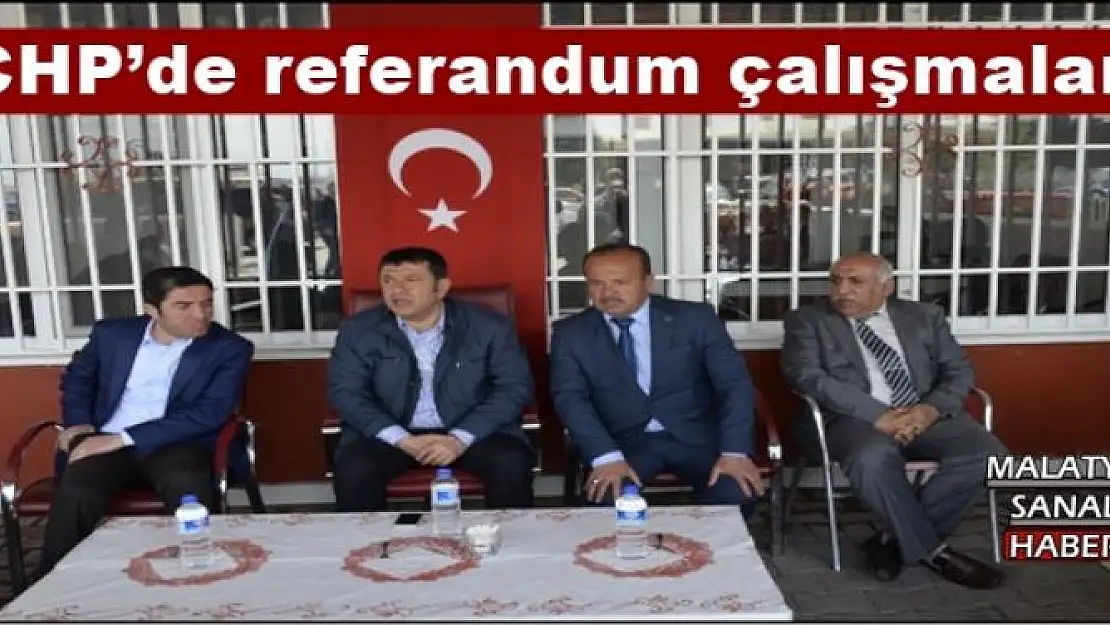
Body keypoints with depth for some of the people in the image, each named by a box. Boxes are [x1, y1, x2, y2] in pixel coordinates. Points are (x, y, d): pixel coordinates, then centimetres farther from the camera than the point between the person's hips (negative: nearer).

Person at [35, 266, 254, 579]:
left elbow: (209, 414, -12)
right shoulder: (111, 333, 7)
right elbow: (76, 377, 24)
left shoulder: (231, 349, -4)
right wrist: (79, 423, 3)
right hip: (103, 443, 3)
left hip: (175, 445, -2)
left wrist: (123, 438, -16)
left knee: (190, 487, -34)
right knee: (76, 492, -28)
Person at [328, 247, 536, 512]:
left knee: (512, 465, -27)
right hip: (391, 433, 1)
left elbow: (515, 387, -6)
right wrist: (403, 440, -18)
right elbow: (345, 391, -4)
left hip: (474, 431, 0)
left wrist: (461, 439, -19)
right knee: (353, 470, -27)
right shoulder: (358, 330, -1)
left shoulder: (490, 325, -4)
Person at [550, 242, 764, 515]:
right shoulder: (570, 333, 1)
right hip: (622, 443, 0)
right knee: (603, 496, -30)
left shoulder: (695, 318, -2)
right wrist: (607, 457, -24)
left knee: (737, 494, -25)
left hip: (696, 437, 1)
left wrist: (734, 452, -20)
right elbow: (570, 398, -9)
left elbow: (735, 384, -5)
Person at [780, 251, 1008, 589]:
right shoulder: (807, 320, 4)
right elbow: (808, 377, -10)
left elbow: (959, 370, 11)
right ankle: (933, 551, -12)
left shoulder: (925, 316, 16)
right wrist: (879, 414, -19)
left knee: (987, 454, -23)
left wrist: (931, 409, -12)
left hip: (925, 415, 4)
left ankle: (895, 539, -7)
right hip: (854, 419, -4)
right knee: (873, 458, -37)